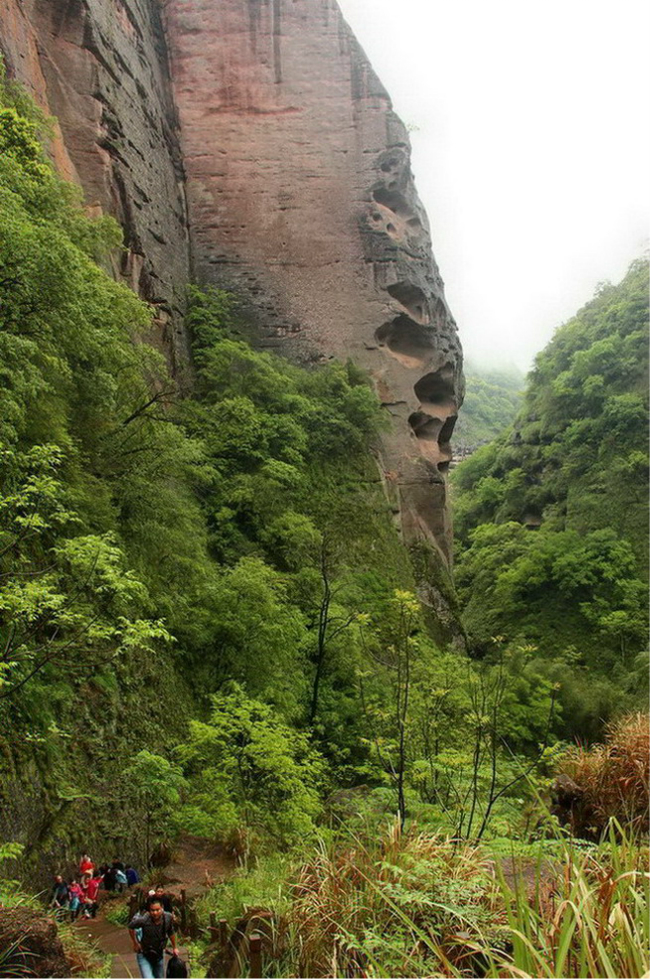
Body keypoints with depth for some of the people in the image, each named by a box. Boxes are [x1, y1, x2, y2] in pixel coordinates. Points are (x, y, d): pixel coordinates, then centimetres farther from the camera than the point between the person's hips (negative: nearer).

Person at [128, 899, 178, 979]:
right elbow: (131, 927, -9)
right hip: (144, 956, -4)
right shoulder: (144, 920, -30)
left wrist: (174, 948, 15)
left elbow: (171, 932, 3)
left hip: (159, 955, 4)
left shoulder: (168, 917, -18)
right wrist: (135, 944, 1)